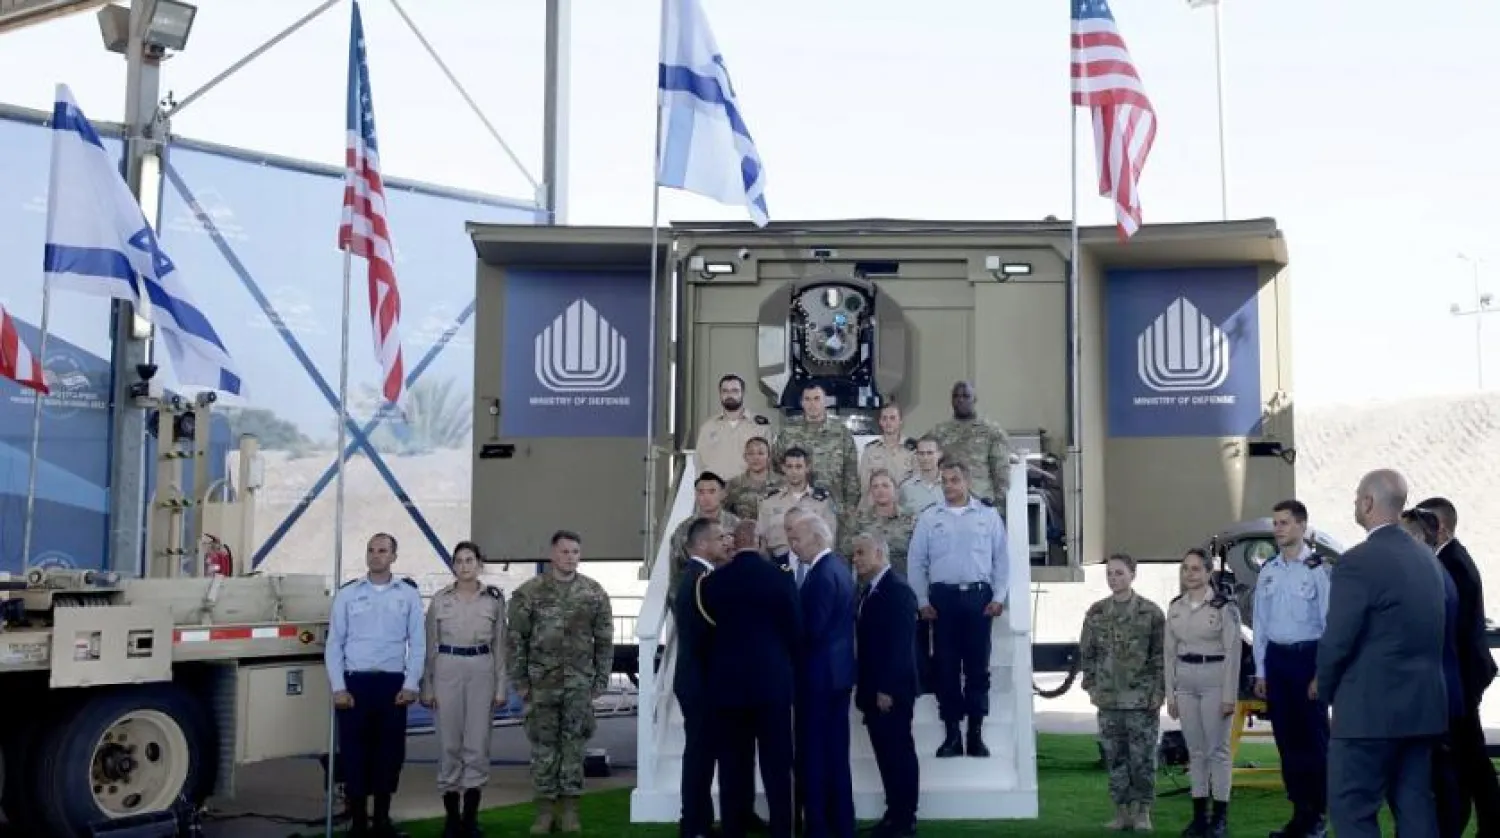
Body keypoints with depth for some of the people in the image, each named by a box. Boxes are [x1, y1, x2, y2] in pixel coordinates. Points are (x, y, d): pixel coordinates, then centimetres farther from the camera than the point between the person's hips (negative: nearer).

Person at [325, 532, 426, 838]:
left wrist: (411, 684, -4)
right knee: (354, 751, 1)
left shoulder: (409, 594, 4)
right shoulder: (347, 593, 3)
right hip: (355, 682, 0)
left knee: (390, 750, 6)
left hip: (393, 683, 1)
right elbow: (334, 643, 3)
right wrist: (338, 687, -4)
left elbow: (417, 643, 4)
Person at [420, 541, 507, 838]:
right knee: (449, 743, 2)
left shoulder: (494, 599, 4)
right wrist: (427, 686, 0)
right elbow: (430, 646, 5)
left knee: (477, 744, 0)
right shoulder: (439, 599, 3)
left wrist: (501, 687, 1)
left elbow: (499, 646, 6)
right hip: (447, 670, 0)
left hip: (481, 670, 0)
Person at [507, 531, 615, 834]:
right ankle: (545, 807, 14)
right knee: (544, 745, 5)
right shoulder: (530, 592, -2)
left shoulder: (594, 593, 3)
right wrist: (520, 681, -3)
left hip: (580, 684, 1)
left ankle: (570, 808, 13)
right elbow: (517, 639, 0)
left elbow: (604, 640, 6)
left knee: (574, 745, 5)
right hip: (542, 683, -1)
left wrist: (601, 680, 2)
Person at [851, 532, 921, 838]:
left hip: (891, 689, -8)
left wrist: (887, 689, -21)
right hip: (873, 688, 8)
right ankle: (894, 814, 18)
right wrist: (863, 684, 13)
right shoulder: (869, 590, 13)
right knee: (885, 752, 11)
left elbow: (901, 643, -20)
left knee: (900, 752, 0)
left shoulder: (897, 588, -15)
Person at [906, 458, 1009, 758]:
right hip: (943, 597, 1)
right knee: (945, 666, 2)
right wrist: (922, 601, 0)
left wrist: (999, 597, -3)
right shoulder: (929, 518, 5)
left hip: (979, 596, 0)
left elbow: (1001, 559, 4)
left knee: (978, 665, 2)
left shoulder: (989, 515, 4)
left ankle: (976, 733, 10)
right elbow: (916, 562, 5)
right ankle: (951, 735, 10)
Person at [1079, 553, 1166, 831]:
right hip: (1108, 699, 3)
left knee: (1143, 757, 2)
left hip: (1143, 699, -3)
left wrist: (1159, 691, -6)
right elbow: (1086, 653, 11)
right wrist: (1091, 686, 6)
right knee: (1115, 757, 7)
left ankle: (1142, 811, 14)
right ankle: (1122, 810, 17)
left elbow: (1161, 655, -3)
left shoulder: (1150, 612, -4)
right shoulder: (1096, 612, 6)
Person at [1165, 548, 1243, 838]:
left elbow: (1233, 651, -8)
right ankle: (1199, 814, 14)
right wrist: (1170, 693, 9)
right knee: (1195, 751, 8)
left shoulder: (1224, 605, -7)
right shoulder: (1175, 607, 9)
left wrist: (1229, 695, -11)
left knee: (1217, 749, -1)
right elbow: (1169, 652, 12)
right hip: (1185, 683, 5)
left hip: (1215, 681, -5)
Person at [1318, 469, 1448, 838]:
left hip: (1372, 707, -8)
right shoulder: (1426, 559, 10)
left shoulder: (1358, 562, -15)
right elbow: (1430, 634, 14)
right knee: (1415, 806, 13)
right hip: (1422, 704, 8)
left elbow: (1337, 640, -16)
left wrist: (1326, 687, 3)